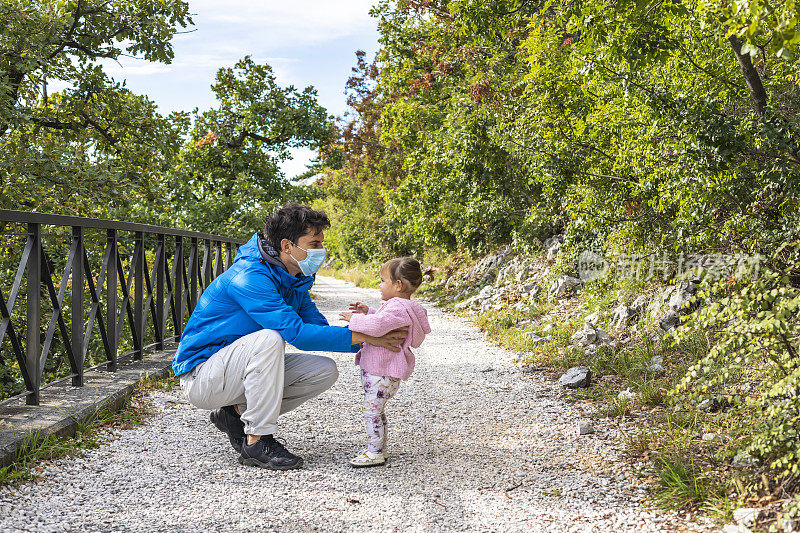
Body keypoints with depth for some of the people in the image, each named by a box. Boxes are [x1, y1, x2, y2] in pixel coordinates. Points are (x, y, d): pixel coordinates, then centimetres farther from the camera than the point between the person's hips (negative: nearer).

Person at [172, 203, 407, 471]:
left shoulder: (294, 281, 4)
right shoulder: (250, 277, -25)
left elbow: (318, 326, 5)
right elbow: (297, 333, -31)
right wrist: (361, 336, -29)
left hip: (242, 372, 9)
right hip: (200, 374, -8)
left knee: (324, 370, -6)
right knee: (269, 338, -34)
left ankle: (237, 413, 3)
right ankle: (257, 441, -23)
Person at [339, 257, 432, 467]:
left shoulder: (398, 308, -20)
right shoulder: (402, 307, 15)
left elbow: (377, 325, -35)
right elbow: (382, 323, 33)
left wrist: (354, 319, -21)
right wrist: (367, 313, 21)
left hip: (382, 373, -11)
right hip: (376, 369, 11)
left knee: (372, 410, -5)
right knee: (376, 410, 19)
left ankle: (374, 453, 1)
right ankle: (380, 449, 28)